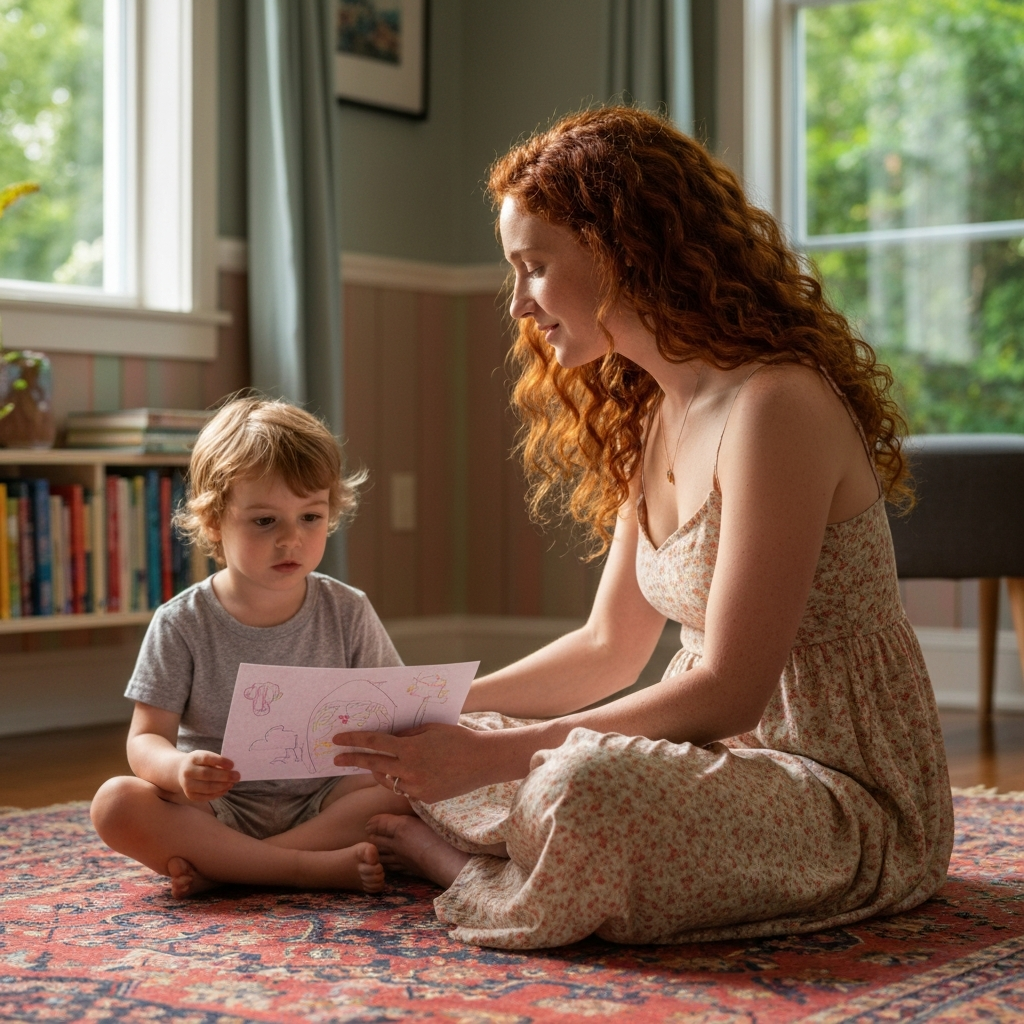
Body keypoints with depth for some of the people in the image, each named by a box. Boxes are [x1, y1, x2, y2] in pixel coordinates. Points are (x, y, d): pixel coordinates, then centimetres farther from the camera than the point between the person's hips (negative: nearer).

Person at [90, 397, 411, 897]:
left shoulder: (347, 613, 0)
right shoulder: (182, 624, -4)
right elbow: (147, 738, -6)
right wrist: (178, 768, -30)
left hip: (320, 802, 1)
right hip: (218, 807, -1)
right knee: (115, 803, -26)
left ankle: (218, 867, -27)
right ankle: (313, 866, -30)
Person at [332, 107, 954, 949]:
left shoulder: (773, 407, -21)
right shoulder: (653, 420, 9)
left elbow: (729, 690, -24)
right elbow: (609, 649, 14)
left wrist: (497, 754, -24)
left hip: (856, 802, -8)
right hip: (736, 758, 9)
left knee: (588, 785, -35)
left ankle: (479, 875, -7)